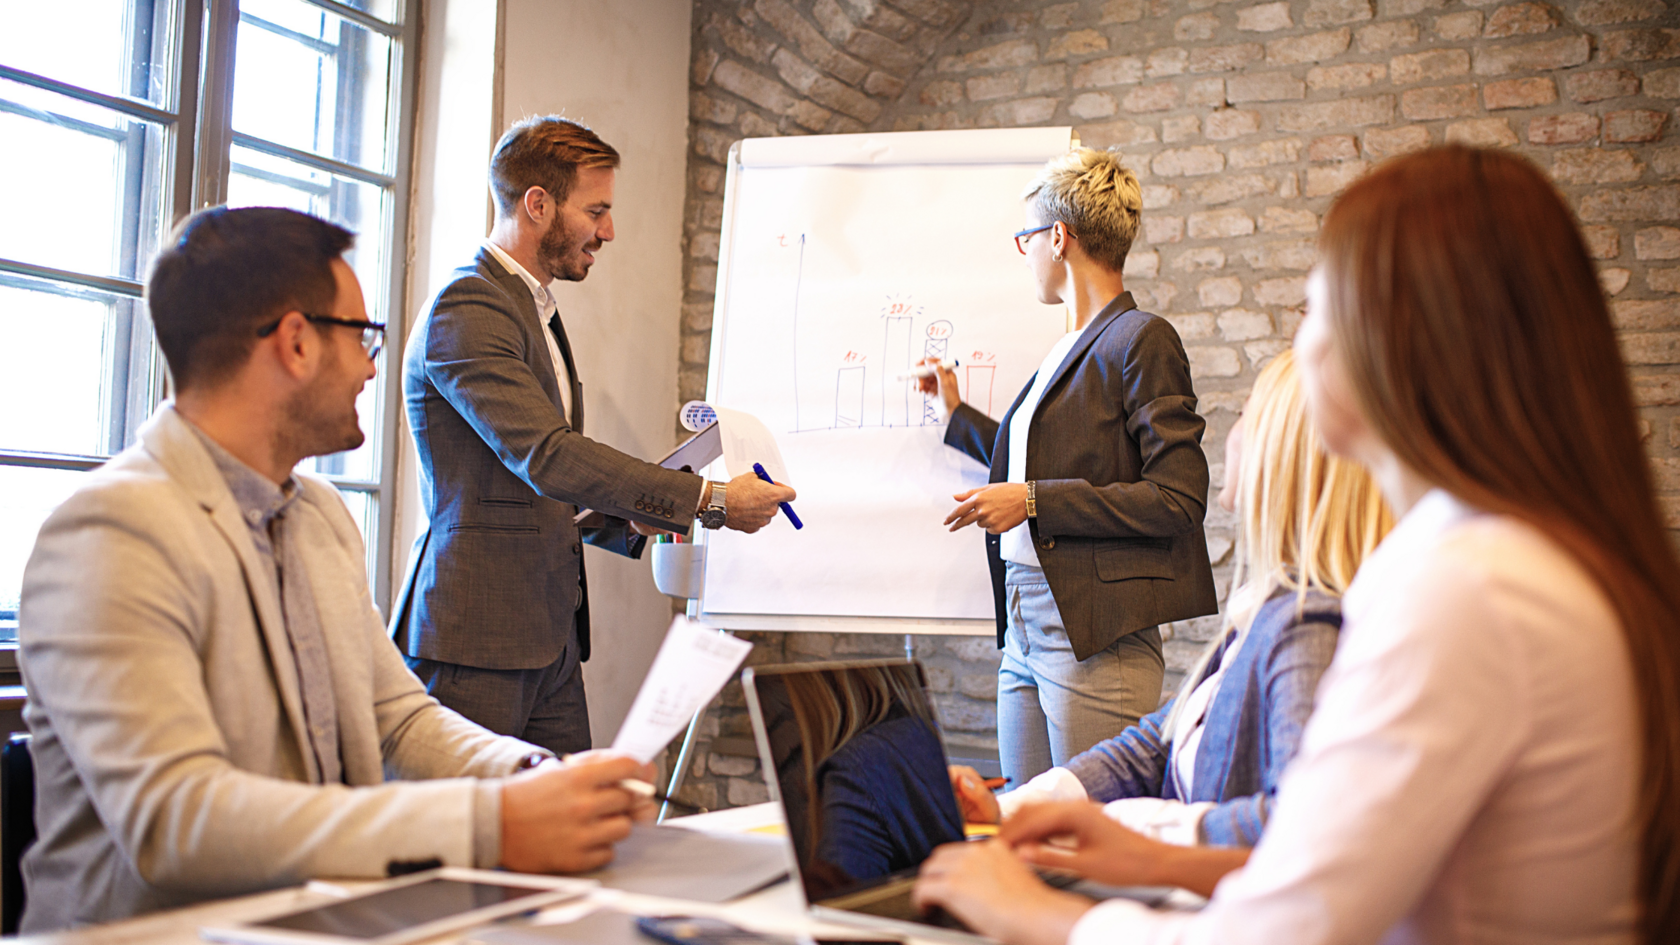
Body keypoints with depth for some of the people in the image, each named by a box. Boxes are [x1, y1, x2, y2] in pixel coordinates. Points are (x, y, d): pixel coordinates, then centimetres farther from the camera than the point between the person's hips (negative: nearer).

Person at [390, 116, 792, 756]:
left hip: (550, 638, 9)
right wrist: (709, 500, -21)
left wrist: (635, 516, 6)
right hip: (477, 638, -9)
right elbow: (547, 456, -23)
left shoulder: (538, 313, 21)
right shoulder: (465, 310, -11)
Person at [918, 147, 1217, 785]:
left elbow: (1178, 500, -15)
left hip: (1098, 636, -9)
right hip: (1025, 626, 9)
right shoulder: (1067, 351, 19)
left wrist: (1033, 500, -16)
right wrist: (957, 414, 39)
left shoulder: (1142, 340, -8)